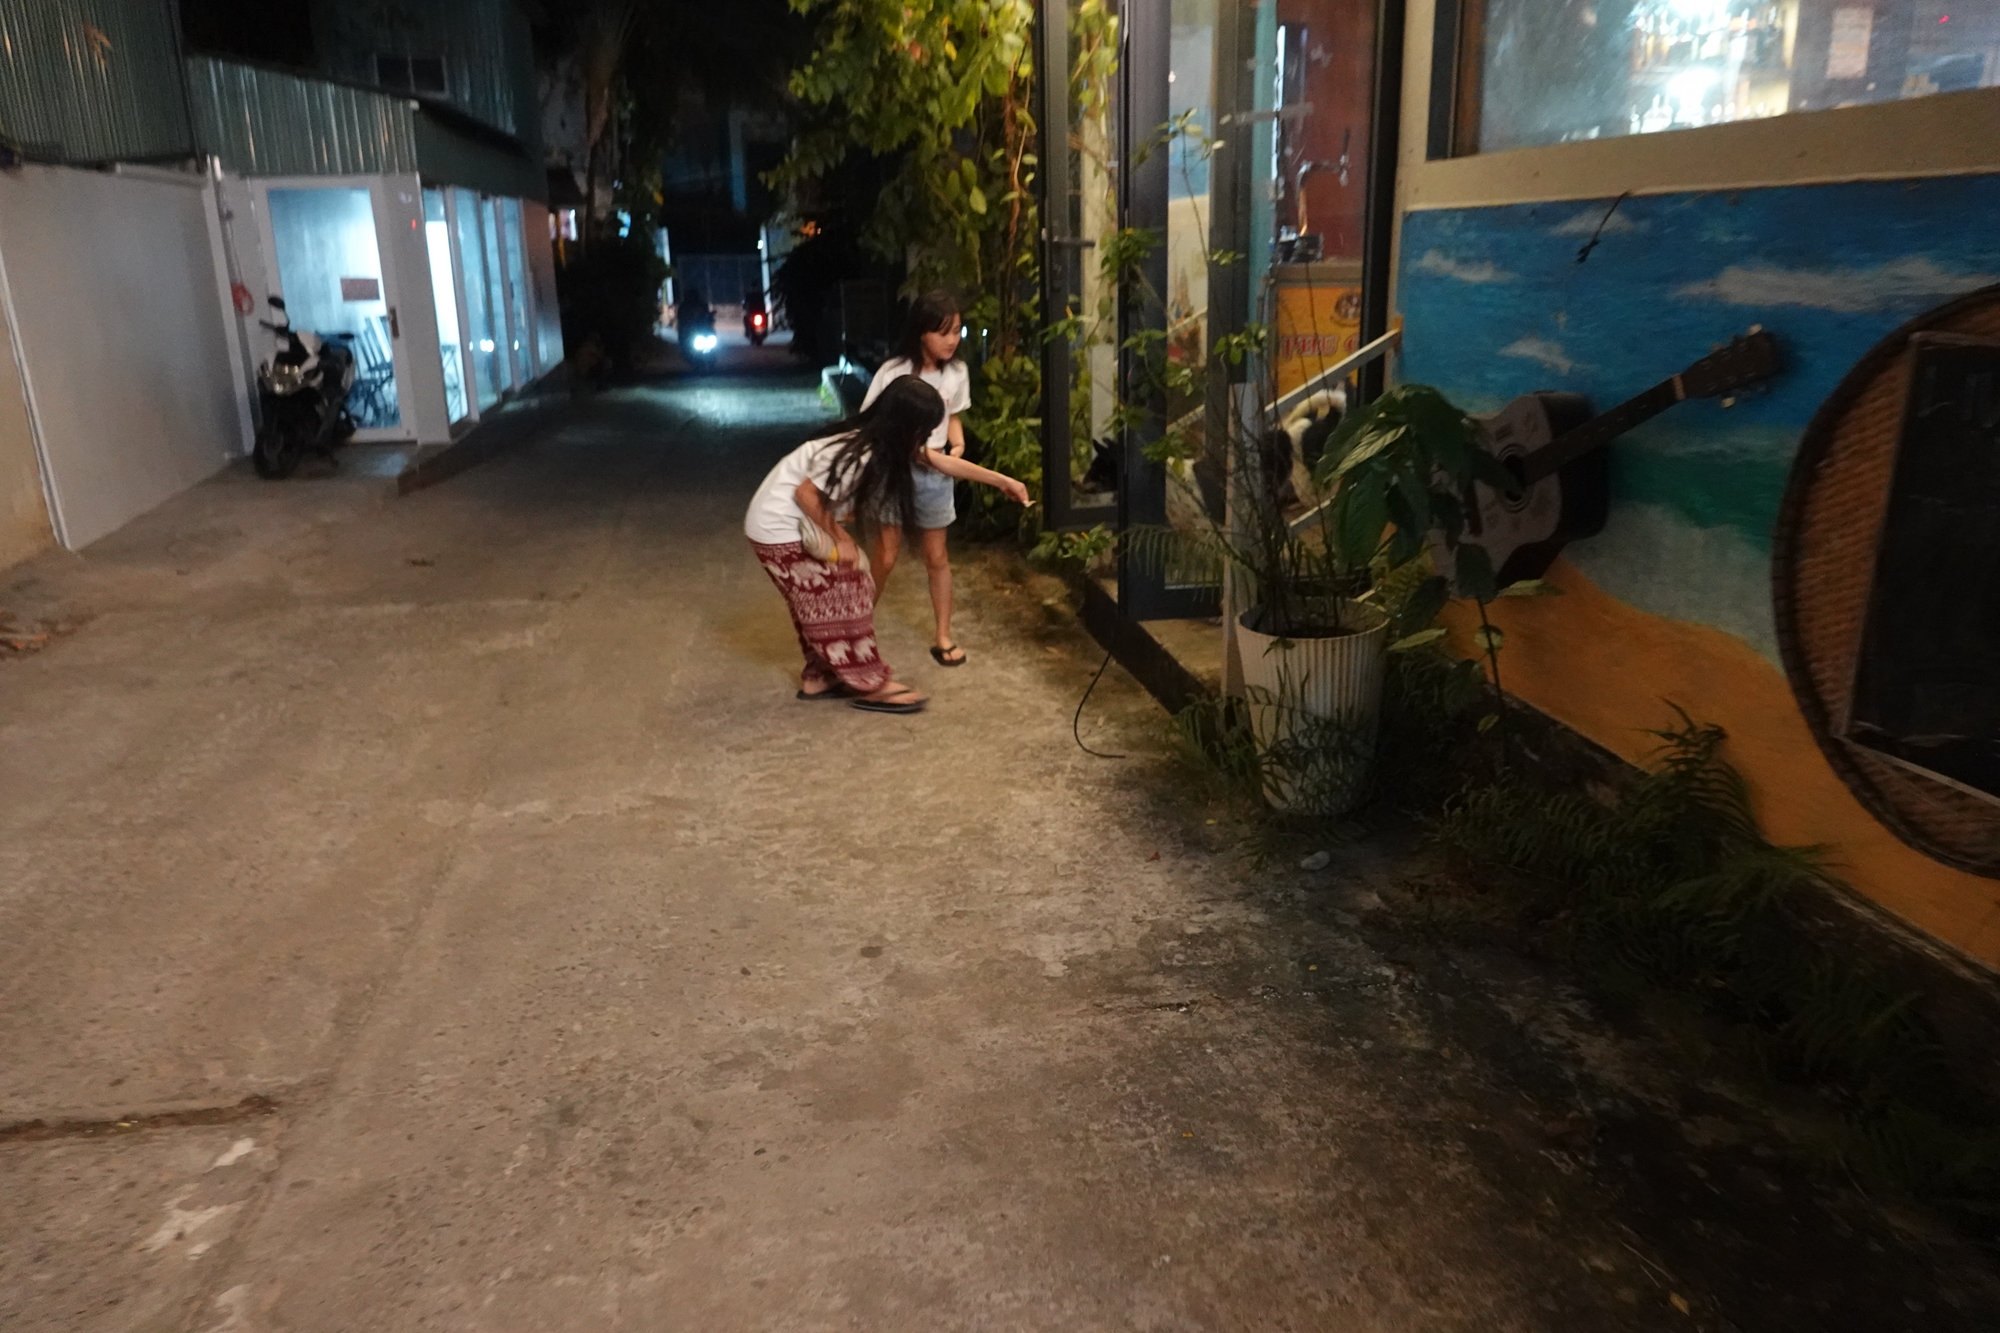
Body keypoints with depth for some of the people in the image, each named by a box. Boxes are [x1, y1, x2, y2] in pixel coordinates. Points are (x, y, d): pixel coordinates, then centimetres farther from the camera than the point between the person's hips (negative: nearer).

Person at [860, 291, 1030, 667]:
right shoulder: (895, 374, -19)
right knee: (886, 556, 1)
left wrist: (957, 445, -9)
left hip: (935, 471, 4)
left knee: (937, 556, 10)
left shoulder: (956, 372, -4)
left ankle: (944, 637, 21)